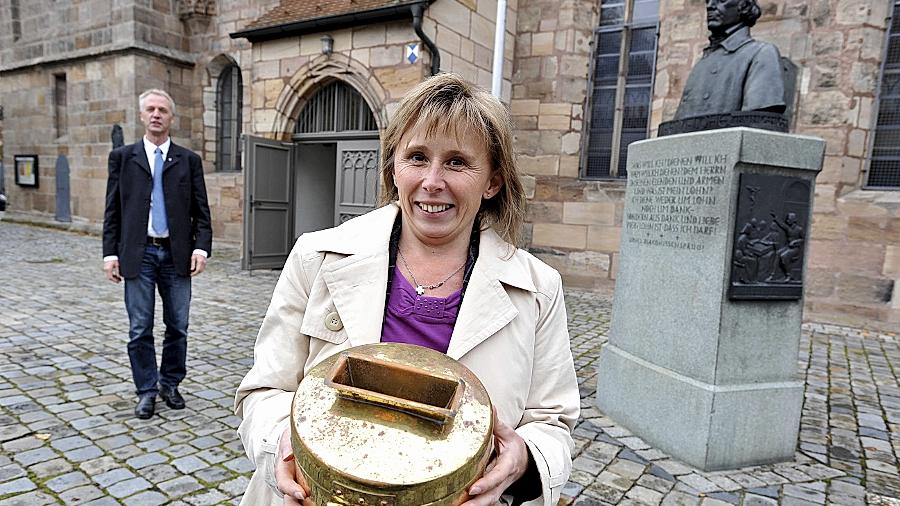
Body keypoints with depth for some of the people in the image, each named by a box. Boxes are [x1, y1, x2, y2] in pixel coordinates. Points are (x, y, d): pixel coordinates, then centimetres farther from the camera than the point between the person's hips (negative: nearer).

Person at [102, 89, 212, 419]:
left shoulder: (189, 160, 7)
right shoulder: (122, 157, 8)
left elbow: (201, 210, 5)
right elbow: (112, 210, 6)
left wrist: (201, 247, -7)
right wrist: (110, 252, -2)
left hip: (177, 255, 1)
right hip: (138, 254, 0)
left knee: (178, 327, 8)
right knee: (140, 329, 4)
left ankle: (170, 384, 25)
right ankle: (147, 391, 18)